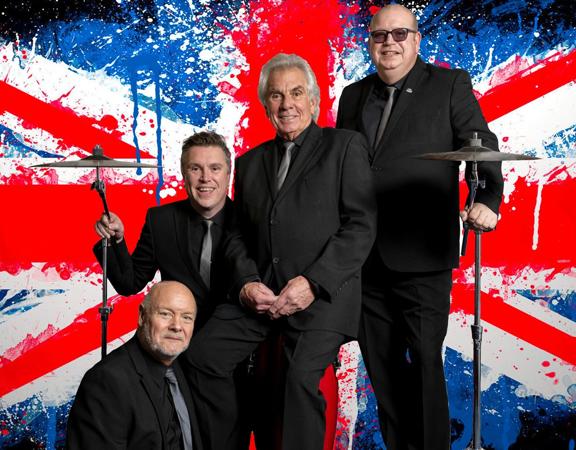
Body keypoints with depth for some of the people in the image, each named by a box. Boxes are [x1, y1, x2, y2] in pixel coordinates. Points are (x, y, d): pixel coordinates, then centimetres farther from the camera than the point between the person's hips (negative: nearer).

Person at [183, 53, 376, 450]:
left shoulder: (345, 146, 4)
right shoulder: (250, 163, 20)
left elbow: (361, 225, -5)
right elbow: (239, 235, 17)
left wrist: (313, 282, -15)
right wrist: (247, 282, -4)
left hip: (321, 295, -5)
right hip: (261, 294, 5)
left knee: (302, 377, -26)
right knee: (202, 355, -9)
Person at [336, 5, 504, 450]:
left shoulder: (450, 85, 2)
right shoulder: (353, 96, 14)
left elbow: (483, 148, -4)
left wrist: (487, 201, -22)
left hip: (421, 256, -5)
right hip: (364, 257, 5)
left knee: (424, 360, -1)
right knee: (381, 364, 11)